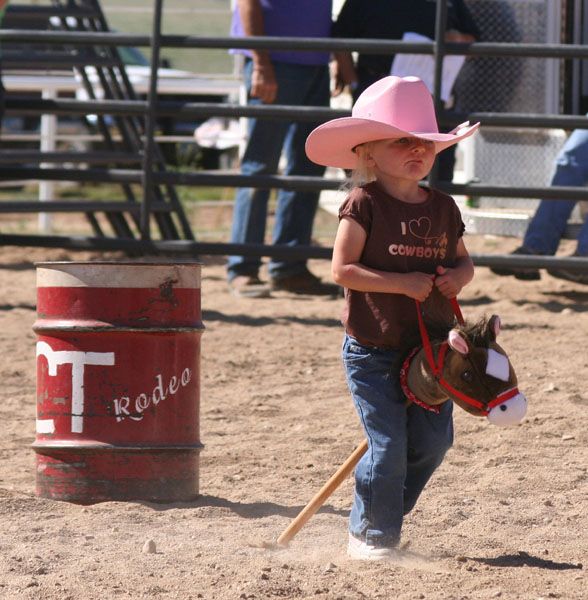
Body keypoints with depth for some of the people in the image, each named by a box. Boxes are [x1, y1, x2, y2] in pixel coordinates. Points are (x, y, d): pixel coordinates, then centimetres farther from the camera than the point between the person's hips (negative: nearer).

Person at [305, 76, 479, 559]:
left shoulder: (442, 208, 7)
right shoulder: (364, 205, -10)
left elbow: (463, 261, 18)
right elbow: (343, 269, -15)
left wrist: (458, 276, -6)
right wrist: (403, 283, -21)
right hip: (373, 350, -6)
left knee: (433, 440, 6)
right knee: (389, 445, -7)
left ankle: (386, 514, 27)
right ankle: (370, 534, 9)